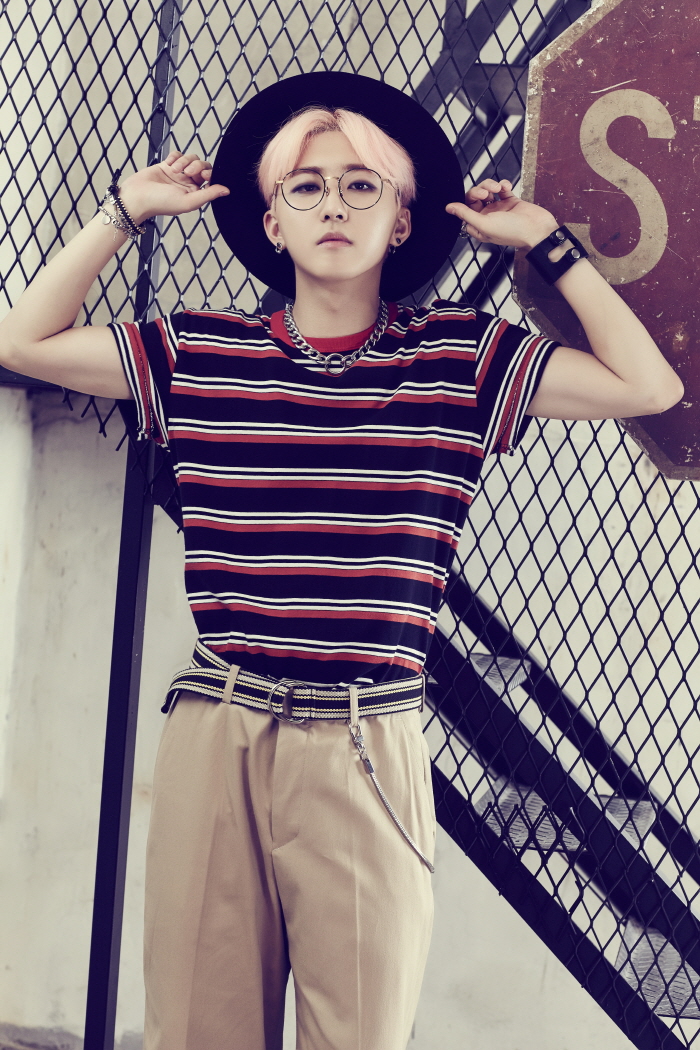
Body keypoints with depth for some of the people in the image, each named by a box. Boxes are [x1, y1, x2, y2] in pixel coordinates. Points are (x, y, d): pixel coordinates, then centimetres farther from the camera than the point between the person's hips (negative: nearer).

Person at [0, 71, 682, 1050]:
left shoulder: (462, 359, 4)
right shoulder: (201, 353, 7)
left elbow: (649, 385, 0)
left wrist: (547, 242, 5)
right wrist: (127, 211, 12)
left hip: (370, 750, -1)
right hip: (215, 739, 1)